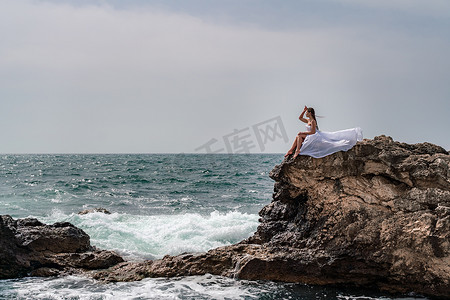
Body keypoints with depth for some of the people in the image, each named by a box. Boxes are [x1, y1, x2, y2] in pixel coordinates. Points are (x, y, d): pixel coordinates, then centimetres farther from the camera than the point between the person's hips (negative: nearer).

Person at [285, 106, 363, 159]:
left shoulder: (312, 121, -16)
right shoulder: (308, 120, 13)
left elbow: (313, 132, -22)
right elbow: (300, 118, 25)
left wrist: (302, 132, -16)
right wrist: (304, 110, 12)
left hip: (315, 137, -10)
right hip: (311, 137, 10)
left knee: (300, 136, -19)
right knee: (298, 137, 5)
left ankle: (297, 150, -18)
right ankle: (291, 150, 1)